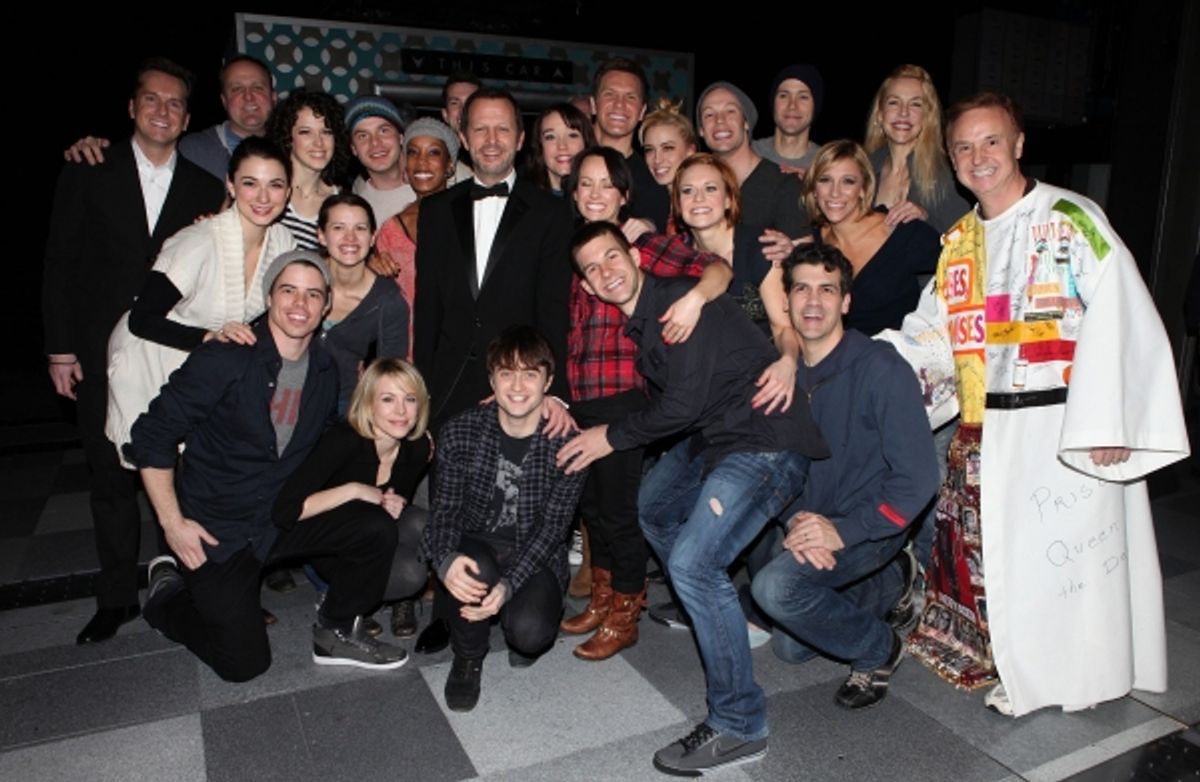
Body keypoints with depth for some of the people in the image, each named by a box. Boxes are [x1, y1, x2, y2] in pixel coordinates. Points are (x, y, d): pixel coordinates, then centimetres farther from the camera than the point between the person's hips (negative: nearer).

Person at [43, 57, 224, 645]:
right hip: (104, 353, 1)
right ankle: (118, 595, 21)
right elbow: (60, 264, 3)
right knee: (110, 475, 8)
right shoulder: (88, 173, 5)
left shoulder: (206, 189, 6)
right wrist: (61, 348, -1)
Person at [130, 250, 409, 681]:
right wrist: (172, 522, -15)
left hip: (284, 518, 5)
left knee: (377, 528, -18)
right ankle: (166, 592, 27)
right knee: (245, 663, -1)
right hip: (215, 531, -4)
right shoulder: (226, 358, -19)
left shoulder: (325, 372, 0)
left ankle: (336, 632, 5)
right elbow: (152, 437, -13)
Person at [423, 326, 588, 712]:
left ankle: (524, 633, 13)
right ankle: (468, 658, -1)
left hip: (537, 556, -1)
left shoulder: (566, 442, -13)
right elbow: (445, 510, -9)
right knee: (471, 571, -34)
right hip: (477, 545, 1)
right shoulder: (460, 432, -9)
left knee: (530, 632, -29)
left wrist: (508, 585, -30)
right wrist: (447, 559, -33)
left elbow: (552, 526, -15)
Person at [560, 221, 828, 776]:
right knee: (653, 503, 28)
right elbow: (659, 395, 17)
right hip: (716, 437, 11)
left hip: (768, 443, -11)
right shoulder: (641, 319, 12)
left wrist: (612, 437, -9)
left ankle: (739, 726, -9)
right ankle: (702, 605, 48)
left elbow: (683, 404, -21)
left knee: (692, 560, -23)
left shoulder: (681, 303, -17)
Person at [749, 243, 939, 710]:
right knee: (790, 648, 13)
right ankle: (889, 580, 32)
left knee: (775, 586, -30)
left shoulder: (881, 369, -19)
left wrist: (843, 531, -26)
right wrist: (793, 521, -14)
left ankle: (878, 649, -1)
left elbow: (918, 477, -20)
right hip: (806, 524, 7)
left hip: (866, 528, -7)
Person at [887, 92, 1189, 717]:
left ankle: (1072, 673, 25)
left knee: (1063, 547, 2)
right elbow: (932, 334, 13)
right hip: (984, 428, 6)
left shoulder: (1072, 221, -7)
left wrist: (1105, 423, -19)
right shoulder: (959, 241, 11)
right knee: (982, 548, 10)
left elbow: (1120, 321, -13)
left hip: (1063, 423, -5)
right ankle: (1010, 667, 32)